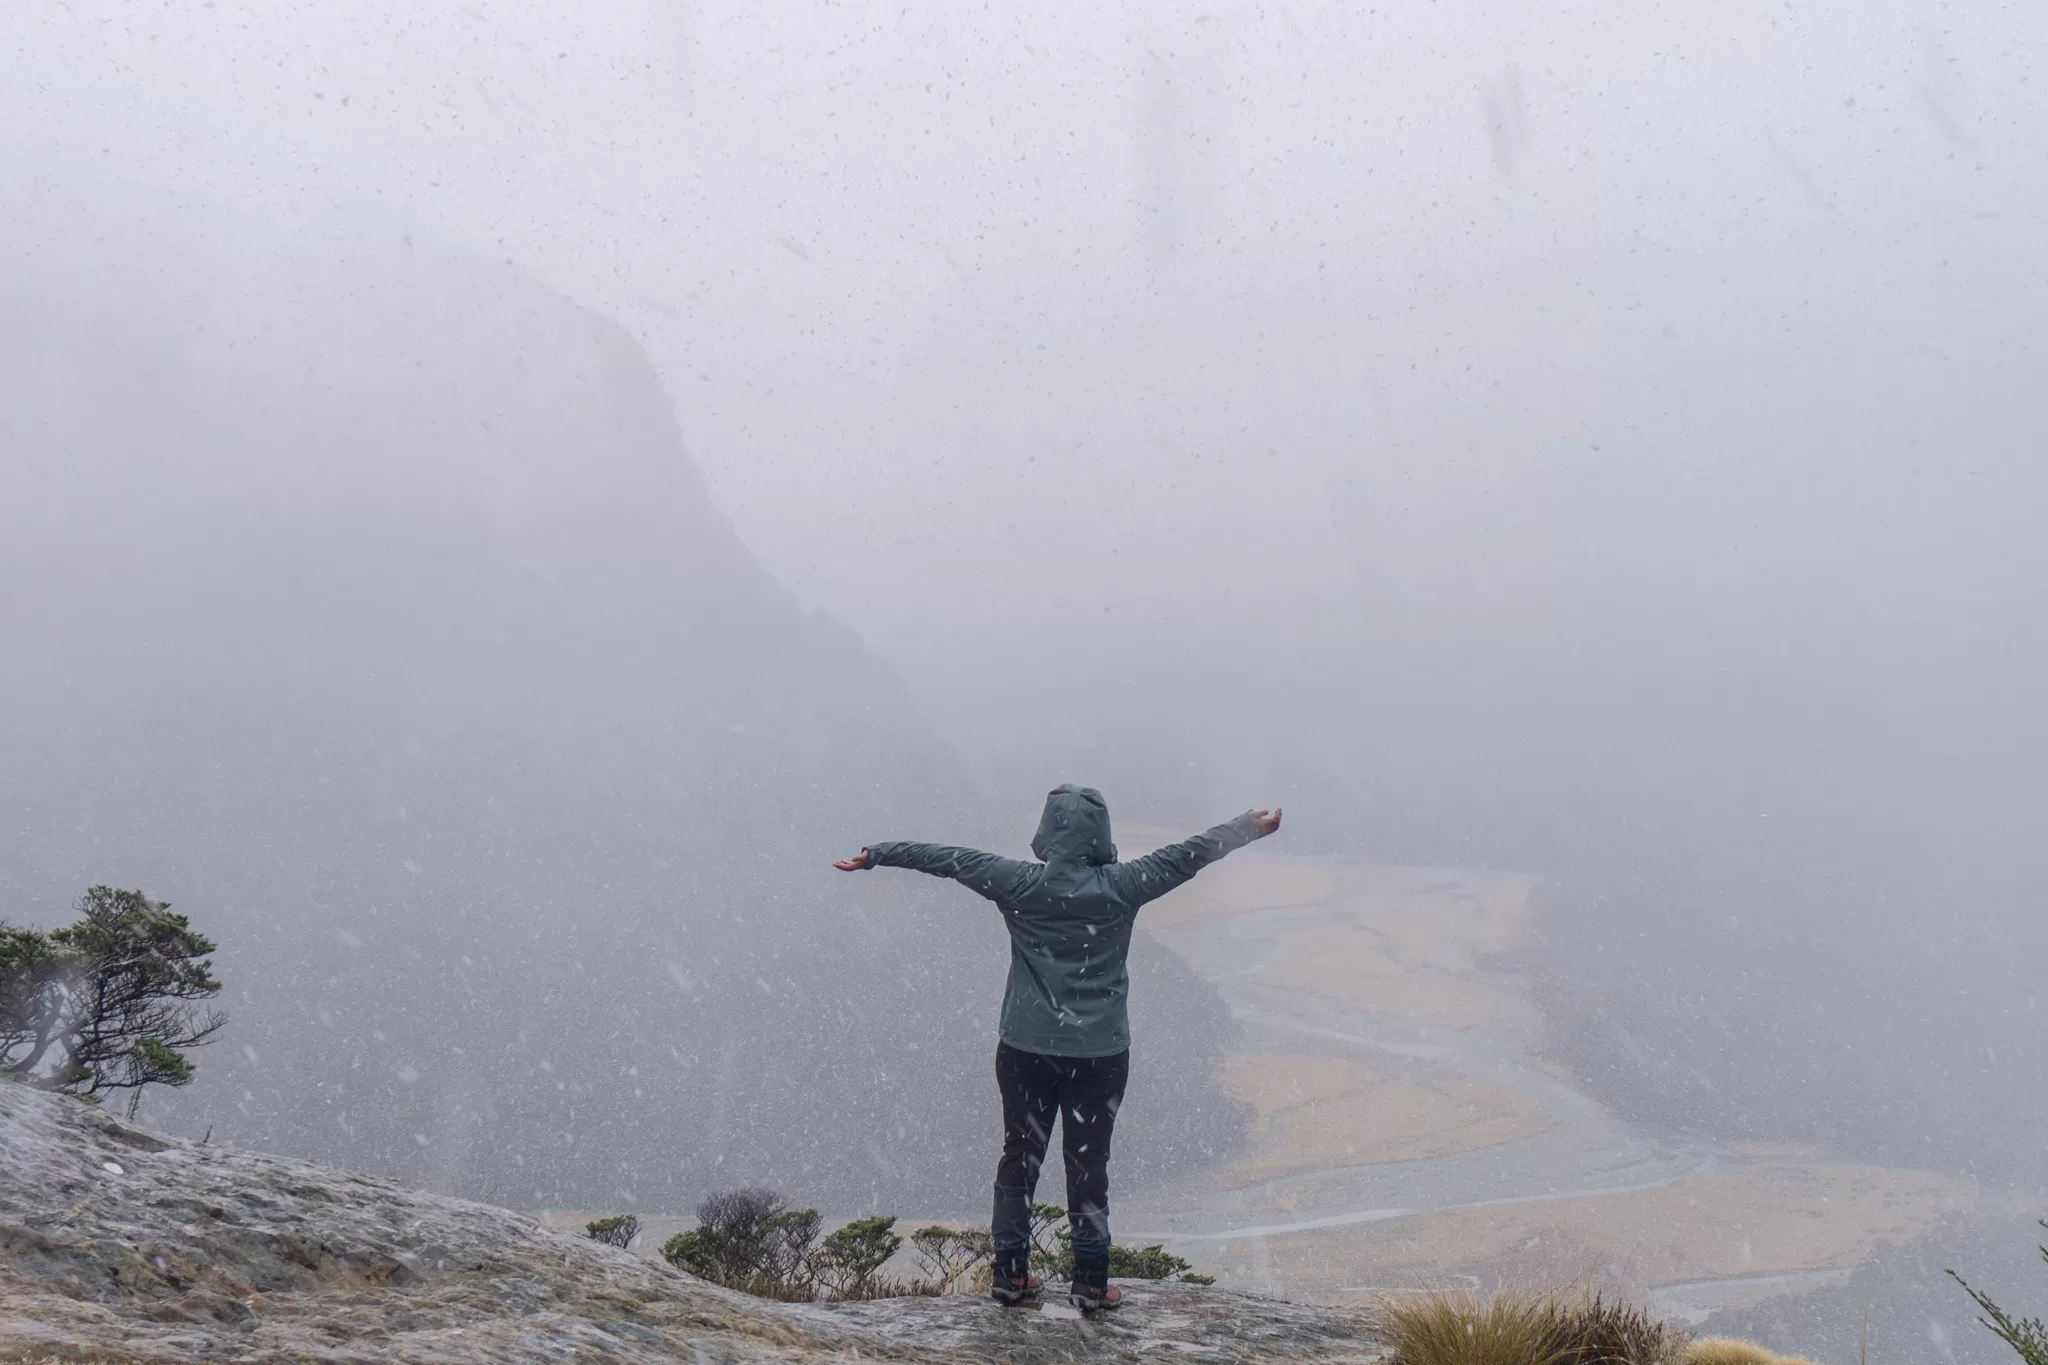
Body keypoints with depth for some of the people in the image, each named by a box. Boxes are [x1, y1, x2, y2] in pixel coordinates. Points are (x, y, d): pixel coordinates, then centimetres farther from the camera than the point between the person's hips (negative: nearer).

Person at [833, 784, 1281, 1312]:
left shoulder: (1020, 884, -9)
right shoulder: (1121, 887, -9)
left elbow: (945, 858, -2)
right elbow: (1191, 853, 2)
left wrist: (875, 853, 9)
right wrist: (1250, 827, 15)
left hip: (1026, 1050, 1)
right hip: (1101, 1053, 0)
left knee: (1019, 1156, 14)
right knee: (1089, 1162, 11)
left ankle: (1011, 1274, 22)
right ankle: (1091, 1284, 18)